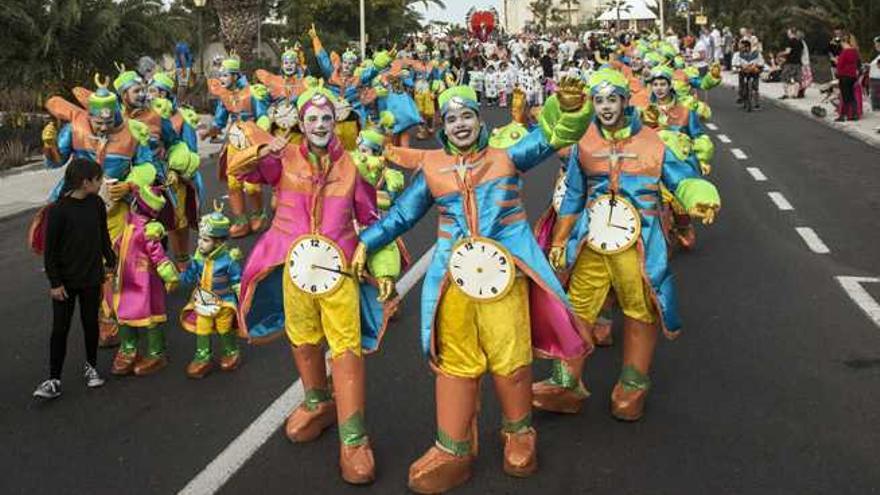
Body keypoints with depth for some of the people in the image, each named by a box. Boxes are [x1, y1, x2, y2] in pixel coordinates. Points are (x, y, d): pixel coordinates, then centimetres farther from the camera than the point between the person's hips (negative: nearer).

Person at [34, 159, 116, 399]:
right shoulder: (59, 210, -17)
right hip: (65, 280, -4)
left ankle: (91, 366, 34)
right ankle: (54, 379, 10)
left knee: (90, 323, 15)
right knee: (60, 328, 2)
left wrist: (110, 261, 18)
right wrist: (55, 282, -10)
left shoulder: (97, 204, -3)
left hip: (91, 277, 4)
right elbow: (50, 249, -12)